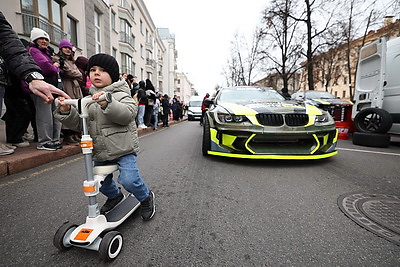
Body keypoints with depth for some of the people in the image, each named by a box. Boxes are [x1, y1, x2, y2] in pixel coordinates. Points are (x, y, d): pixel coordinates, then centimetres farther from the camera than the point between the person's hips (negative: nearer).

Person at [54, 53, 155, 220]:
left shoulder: (121, 94, -3)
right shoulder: (88, 99, 14)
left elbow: (128, 114, -23)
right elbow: (79, 123, 9)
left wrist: (107, 103, -36)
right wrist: (66, 112, -9)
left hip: (123, 148, -6)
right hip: (100, 150, 7)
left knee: (128, 179, -18)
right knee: (99, 181, 13)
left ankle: (146, 197, 13)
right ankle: (114, 196, 45)